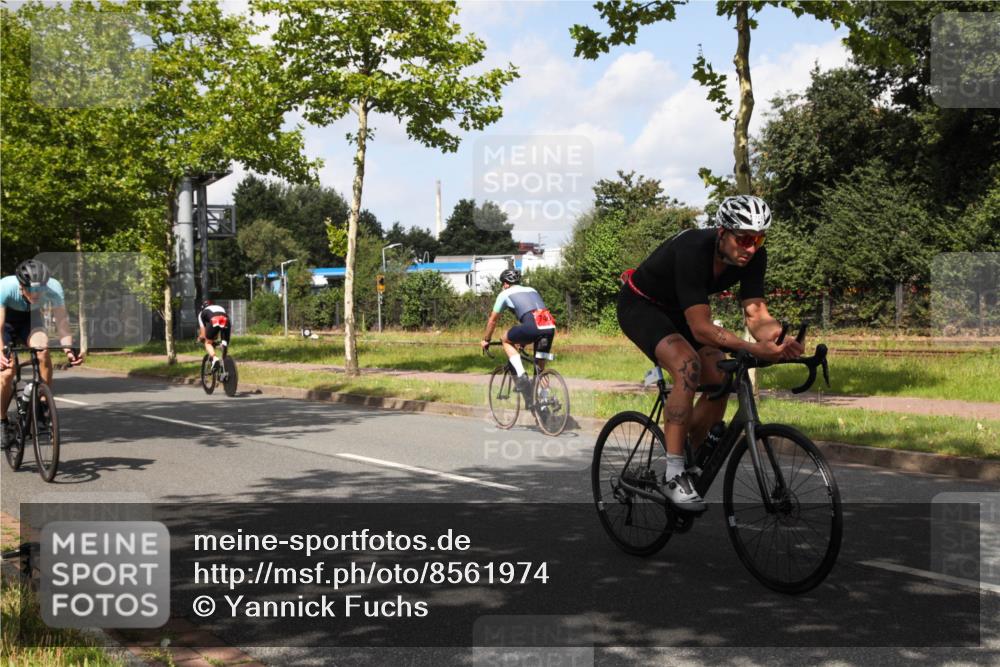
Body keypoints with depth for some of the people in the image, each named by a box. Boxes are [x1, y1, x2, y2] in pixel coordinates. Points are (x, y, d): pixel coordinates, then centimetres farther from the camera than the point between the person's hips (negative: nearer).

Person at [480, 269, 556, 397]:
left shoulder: (505, 294, 19)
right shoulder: (532, 290, 34)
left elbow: (493, 320, 28)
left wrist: (485, 340, 43)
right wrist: (524, 339, 57)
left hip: (533, 327, -5)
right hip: (550, 327, 5)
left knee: (506, 340, 21)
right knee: (540, 366, 19)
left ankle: (521, 374, 6)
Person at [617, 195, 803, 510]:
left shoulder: (754, 256, -18)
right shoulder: (693, 251, -38)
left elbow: (756, 313, -21)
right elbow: (701, 328, -41)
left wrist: (779, 339, -43)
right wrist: (754, 349, -52)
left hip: (677, 311, 7)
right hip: (640, 305, -7)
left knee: (720, 382, -10)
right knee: (688, 365, -32)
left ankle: (692, 465, 10)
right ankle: (673, 475, -26)